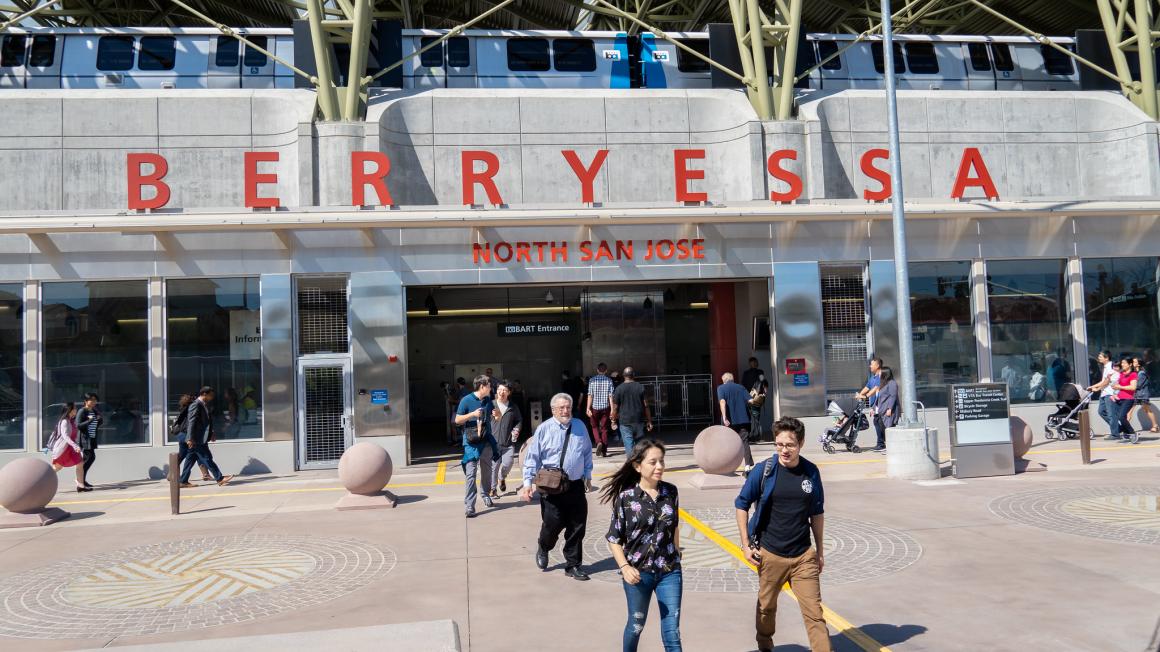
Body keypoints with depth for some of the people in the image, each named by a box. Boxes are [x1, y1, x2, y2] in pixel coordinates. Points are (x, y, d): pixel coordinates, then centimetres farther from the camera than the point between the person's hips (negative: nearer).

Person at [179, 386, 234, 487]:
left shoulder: (204, 405, 16)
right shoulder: (196, 405, -14)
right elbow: (191, 422, -20)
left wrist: (211, 433, 16)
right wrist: (190, 438, -24)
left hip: (201, 439, 10)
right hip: (197, 439, -10)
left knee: (190, 460, 12)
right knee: (207, 459, -7)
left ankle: (184, 481, 17)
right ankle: (220, 479, -6)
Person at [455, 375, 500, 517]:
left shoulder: (488, 400, 9)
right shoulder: (466, 400, -7)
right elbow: (457, 420, -5)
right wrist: (473, 414, -18)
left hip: (486, 441, 6)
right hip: (471, 442, -5)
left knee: (487, 471, 17)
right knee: (470, 474, -10)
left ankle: (486, 495, 38)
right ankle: (469, 506, -9)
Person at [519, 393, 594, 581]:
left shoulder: (579, 426, 5)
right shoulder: (544, 429, -6)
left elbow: (587, 452, 16)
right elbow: (532, 457, -7)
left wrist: (588, 473, 12)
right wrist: (527, 483, -13)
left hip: (576, 486, 4)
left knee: (577, 527, 7)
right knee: (552, 525, 0)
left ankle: (573, 565, 23)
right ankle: (543, 548, 34)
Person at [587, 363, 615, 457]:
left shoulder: (592, 380, -3)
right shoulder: (609, 380, -2)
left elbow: (590, 395, -6)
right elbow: (610, 396, -5)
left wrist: (588, 408, -5)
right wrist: (612, 409, -3)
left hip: (595, 407, -1)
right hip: (605, 407, 1)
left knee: (595, 427, 16)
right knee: (604, 429, 7)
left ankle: (599, 442, -10)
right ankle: (604, 451, 5)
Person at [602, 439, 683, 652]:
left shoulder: (670, 492, -3)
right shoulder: (626, 497, -12)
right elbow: (613, 539, -7)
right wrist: (624, 567, -19)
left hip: (670, 571, 2)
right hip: (639, 572, -2)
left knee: (672, 632, 2)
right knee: (636, 624, 18)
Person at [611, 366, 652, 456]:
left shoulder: (619, 389, -4)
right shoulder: (641, 387, -1)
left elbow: (615, 407, -3)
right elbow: (646, 405, -1)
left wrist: (614, 421, 7)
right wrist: (649, 421, 5)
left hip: (624, 421, -2)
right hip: (639, 420, 2)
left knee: (628, 443, -2)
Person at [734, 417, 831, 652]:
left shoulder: (811, 472, -2)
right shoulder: (764, 470, -10)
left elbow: (817, 513, 9)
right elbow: (742, 504, -1)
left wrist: (819, 551, 12)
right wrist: (746, 544, -4)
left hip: (803, 555, 1)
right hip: (769, 553, -1)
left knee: (814, 611, -1)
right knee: (766, 606, 16)